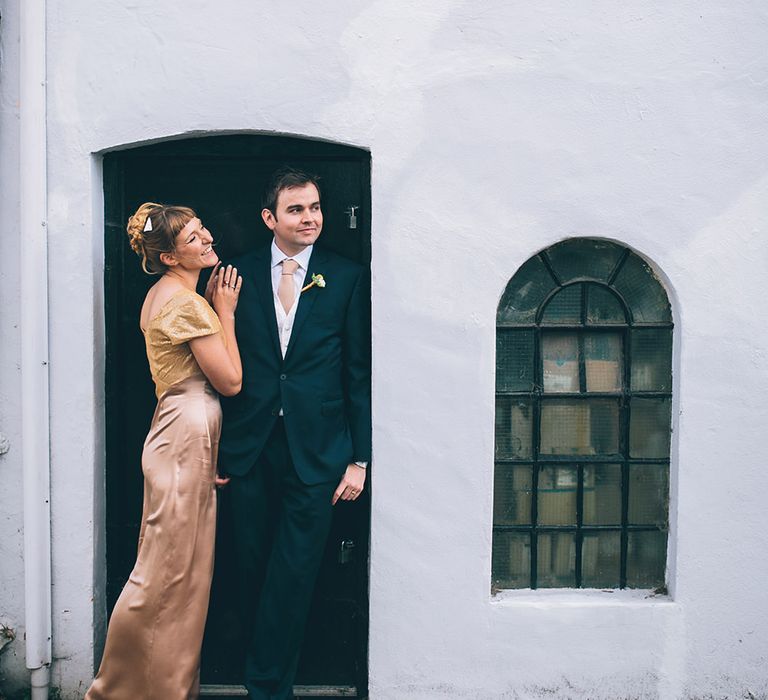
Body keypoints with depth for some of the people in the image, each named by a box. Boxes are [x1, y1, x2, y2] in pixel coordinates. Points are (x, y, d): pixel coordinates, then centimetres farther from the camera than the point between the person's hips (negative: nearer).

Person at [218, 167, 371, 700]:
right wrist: (215, 447, 2)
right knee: (254, 571, 11)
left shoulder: (348, 278, 2)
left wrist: (359, 459, -2)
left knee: (293, 575, 1)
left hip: (316, 450, -2)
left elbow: (360, 373, 1)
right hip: (249, 450, 2)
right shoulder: (240, 273, 5)